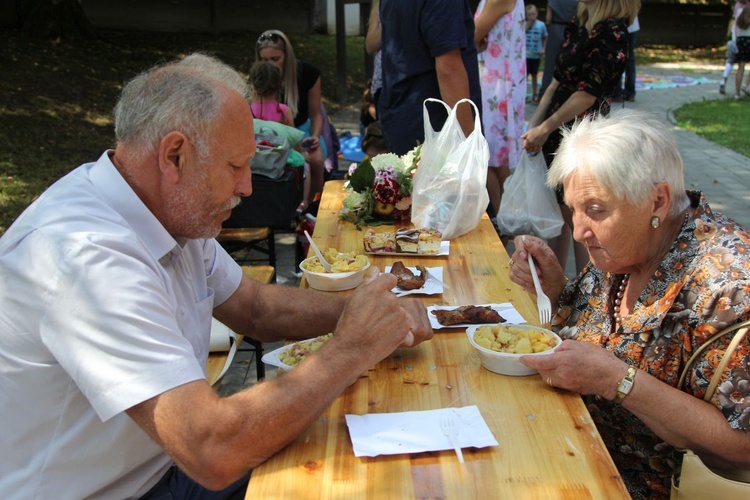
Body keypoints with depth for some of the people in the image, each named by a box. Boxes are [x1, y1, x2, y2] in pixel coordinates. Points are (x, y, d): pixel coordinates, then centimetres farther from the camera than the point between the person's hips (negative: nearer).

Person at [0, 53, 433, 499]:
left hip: (162, 463, 8)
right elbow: (215, 452, -35)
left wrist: (360, 312, -6)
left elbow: (255, 307, 11)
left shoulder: (174, 210, -2)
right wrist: (350, 350, -24)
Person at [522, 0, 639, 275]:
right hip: (557, 136, 8)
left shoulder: (612, 32, -16)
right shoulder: (579, 24, 11)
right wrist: (534, 125, 9)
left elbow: (588, 93, -18)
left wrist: (545, 128, -14)